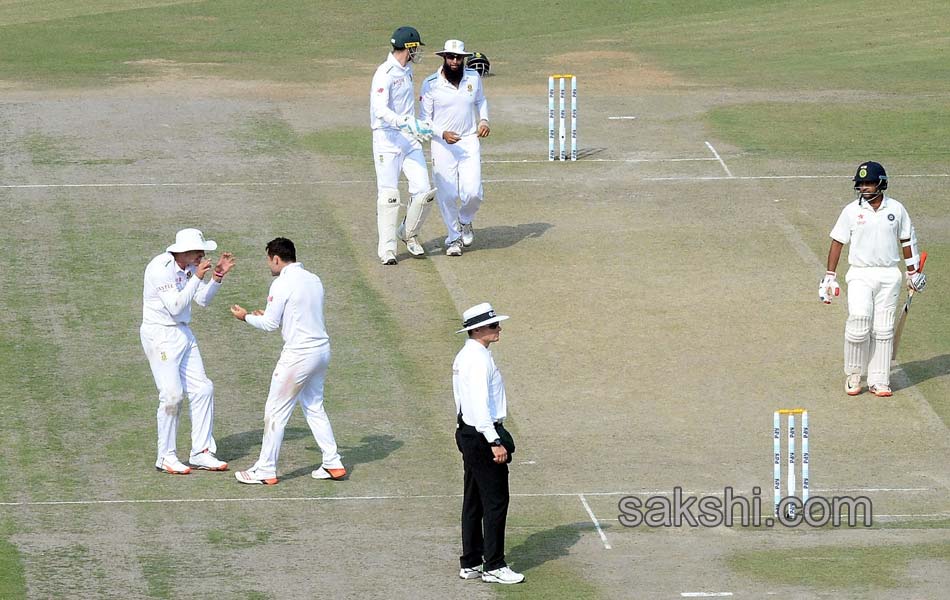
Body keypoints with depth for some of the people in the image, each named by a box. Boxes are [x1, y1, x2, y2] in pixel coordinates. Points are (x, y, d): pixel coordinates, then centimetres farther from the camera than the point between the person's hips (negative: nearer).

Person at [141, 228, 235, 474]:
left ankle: (201, 452, 13)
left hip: (183, 334, 9)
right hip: (160, 335, -9)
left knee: (202, 389, 6)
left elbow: (203, 299, 14)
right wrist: (197, 277, -24)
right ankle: (166, 457, -1)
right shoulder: (161, 267, -19)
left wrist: (217, 276, -1)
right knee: (172, 394, -12)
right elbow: (175, 306, -24)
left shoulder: (189, 268, 6)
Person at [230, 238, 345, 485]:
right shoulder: (314, 280, 10)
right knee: (314, 407, 20)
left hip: (298, 354, -8)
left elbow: (270, 324, -11)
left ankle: (265, 470, 5)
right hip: (322, 350, 8)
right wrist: (269, 315, 25)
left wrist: (246, 317, 7)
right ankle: (333, 464, 19)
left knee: (275, 411, 1)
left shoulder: (282, 284, -14)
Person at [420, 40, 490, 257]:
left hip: (469, 141, 2)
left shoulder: (473, 78, 2)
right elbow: (425, 118, -4)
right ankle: (454, 237, 18)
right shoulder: (431, 84, -8)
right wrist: (442, 134, -20)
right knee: (447, 196, -1)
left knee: (472, 192, -10)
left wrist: (484, 120, 4)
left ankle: (465, 221, 22)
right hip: (442, 145, -2)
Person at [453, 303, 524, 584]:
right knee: (496, 502, -5)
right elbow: (480, 404, -24)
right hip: (482, 434, -11)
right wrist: (495, 442, -25)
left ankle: (470, 564, 19)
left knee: (474, 502, 14)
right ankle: (493, 566, -3)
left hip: (468, 432, 11)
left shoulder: (464, 357, 14)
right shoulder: (479, 360, -18)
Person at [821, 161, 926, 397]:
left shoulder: (896, 209, 4)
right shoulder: (851, 211, 0)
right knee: (859, 322, -16)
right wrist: (830, 277, 0)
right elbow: (837, 242, 4)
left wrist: (912, 272, 17)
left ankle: (879, 381, 7)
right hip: (860, 275, -2)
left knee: (883, 330, 1)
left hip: (889, 275, 2)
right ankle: (853, 376, 0)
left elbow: (907, 240, 15)